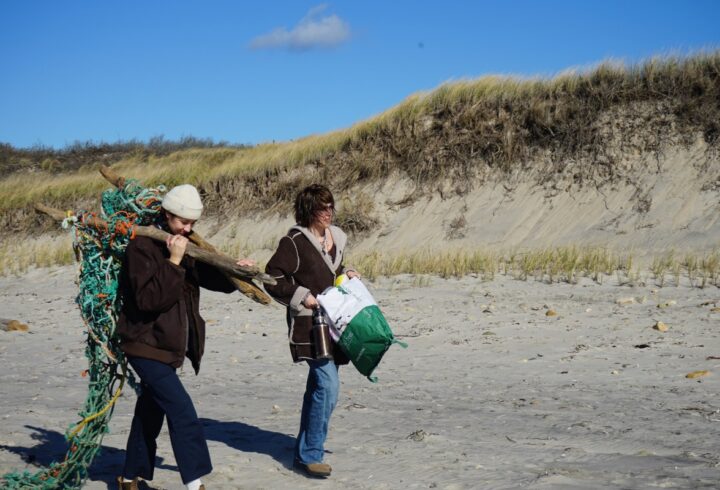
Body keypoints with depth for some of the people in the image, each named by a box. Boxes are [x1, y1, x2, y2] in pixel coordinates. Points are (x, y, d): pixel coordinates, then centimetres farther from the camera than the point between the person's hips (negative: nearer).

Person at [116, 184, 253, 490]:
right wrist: (173, 262, -26)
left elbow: (210, 278, 15)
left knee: (151, 412, 18)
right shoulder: (142, 247, -15)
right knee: (182, 411, -16)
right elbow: (148, 298, -24)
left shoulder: (185, 245, 10)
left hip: (168, 345, 9)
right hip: (146, 344, -9)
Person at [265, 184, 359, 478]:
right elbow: (273, 279, -12)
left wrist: (346, 275, 7)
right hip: (308, 324, -8)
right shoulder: (295, 241, -12)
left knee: (319, 385, 15)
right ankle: (309, 455, -9)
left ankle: (307, 446, 29)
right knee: (327, 385, -17)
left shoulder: (336, 237, 10)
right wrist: (301, 297, -16)